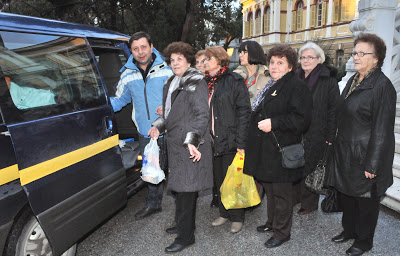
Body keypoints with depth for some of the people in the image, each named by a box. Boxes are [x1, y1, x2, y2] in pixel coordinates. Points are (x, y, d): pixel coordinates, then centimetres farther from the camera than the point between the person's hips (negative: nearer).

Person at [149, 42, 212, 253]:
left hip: (190, 147, -8)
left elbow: (202, 115, -16)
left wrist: (192, 140, -26)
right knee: (179, 185, 17)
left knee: (185, 188, -4)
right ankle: (183, 224, 34)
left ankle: (186, 236, 7)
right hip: (175, 143, 8)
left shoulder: (196, 83, -9)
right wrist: (158, 126, 11)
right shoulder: (171, 83, 17)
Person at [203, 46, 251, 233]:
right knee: (219, 179, 15)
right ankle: (224, 213, 32)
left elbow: (243, 111, -12)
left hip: (230, 140, -6)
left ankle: (237, 217, 22)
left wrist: (241, 142, -17)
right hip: (213, 140, 6)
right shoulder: (206, 82, 12)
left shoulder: (234, 81, -8)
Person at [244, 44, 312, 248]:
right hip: (264, 148, 9)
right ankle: (272, 222, 37)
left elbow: (300, 119, -20)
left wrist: (273, 123, -22)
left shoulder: (296, 87, -12)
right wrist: (257, 120, 13)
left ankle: (282, 231, 19)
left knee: (281, 192, 3)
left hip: (281, 149, -9)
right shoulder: (269, 85, 15)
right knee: (269, 188, 20)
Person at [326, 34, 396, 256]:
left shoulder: (382, 86, -18)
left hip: (364, 155, -8)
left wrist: (371, 165, -19)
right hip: (345, 152, 8)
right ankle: (349, 230, 41)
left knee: (366, 200, 10)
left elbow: (381, 129, -20)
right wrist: (336, 144, 13)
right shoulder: (353, 81, 8)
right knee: (346, 195, 20)